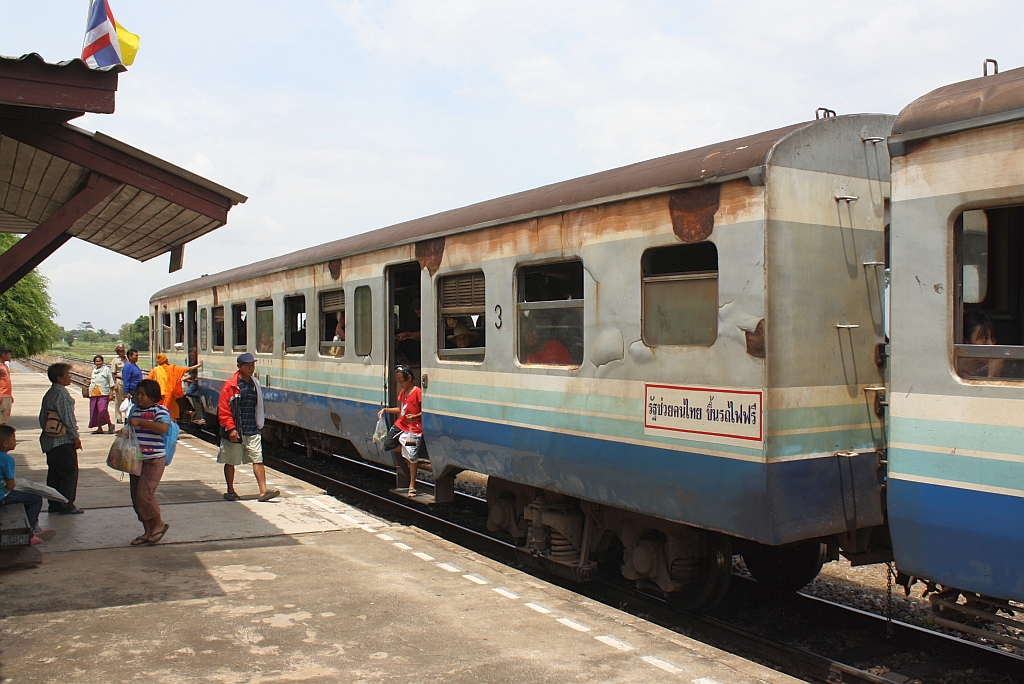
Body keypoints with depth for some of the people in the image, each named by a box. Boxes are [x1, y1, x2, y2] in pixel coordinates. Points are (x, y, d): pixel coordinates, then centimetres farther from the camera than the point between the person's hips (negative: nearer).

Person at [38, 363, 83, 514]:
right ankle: (66, 505, 0)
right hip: (64, 440, -9)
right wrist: (76, 436, -11)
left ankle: (54, 504, 17)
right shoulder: (61, 393, -16)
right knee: (69, 472, -2)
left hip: (49, 440, 9)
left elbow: (42, 417, 17)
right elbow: (68, 417, -17)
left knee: (54, 473, 13)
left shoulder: (48, 394, 12)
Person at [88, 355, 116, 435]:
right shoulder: (94, 370, 18)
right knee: (95, 411, 5)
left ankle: (110, 425, 0)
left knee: (103, 410, -19)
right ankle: (99, 428, 14)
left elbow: (111, 383, -2)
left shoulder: (106, 369, -1)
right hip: (94, 394, 7)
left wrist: (111, 394, -7)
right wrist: (89, 382, 11)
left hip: (103, 394, -7)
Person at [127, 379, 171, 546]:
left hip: (154, 460, -8)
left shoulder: (160, 410, -10)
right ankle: (148, 531, 20)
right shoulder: (135, 409, 12)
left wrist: (140, 421, -28)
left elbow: (163, 428, -28)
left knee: (144, 495, -12)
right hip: (136, 460, 8)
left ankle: (159, 524, 10)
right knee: (136, 498, 9)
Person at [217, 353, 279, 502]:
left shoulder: (255, 383, 10)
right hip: (235, 431, -4)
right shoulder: (231, 385, -8)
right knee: (230, 462, 9)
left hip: (252, 430, 4)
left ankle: (263, 491, -5)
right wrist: (231, 428, -16)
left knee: (258, 459, -3)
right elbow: (223, 409, -10)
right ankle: (230, 491, 22)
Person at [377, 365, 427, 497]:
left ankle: (412, 486, 4)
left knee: (412, 456, -6)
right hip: (400, 425, 8)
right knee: (387, 445, 3)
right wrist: (386, 410, 11)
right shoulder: (402, 392, 12)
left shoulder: (418, 392, -14)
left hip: (414, 428, -8)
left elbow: (424, 411, -14)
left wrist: (415, 416, -31)